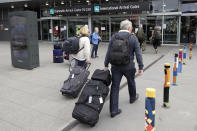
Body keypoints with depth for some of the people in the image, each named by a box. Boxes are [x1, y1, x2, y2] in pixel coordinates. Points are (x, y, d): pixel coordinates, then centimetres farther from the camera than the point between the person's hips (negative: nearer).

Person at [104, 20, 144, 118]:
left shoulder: (114, 37, 2)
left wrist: (106, 65, 8)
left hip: (115, 66, 2)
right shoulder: (133, 38, -5)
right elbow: (138, 53, -7)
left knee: (115, 86, 4)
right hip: (128, 66, -1)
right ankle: (133, 98, 50)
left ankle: (113, 110, 7)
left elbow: (108, 52, 2)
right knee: (131, 83, 24)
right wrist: (141, 67, -2)